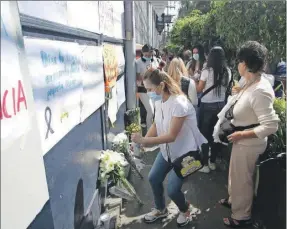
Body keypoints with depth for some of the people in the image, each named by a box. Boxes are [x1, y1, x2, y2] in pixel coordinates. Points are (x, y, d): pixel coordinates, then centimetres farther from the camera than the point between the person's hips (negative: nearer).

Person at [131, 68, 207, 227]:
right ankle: (161, 210, 40)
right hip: (168, 149, 8)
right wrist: (142, 141, -13)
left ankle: (185, 210, 31)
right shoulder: (159, 102, -7)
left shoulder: (179, 104, -31)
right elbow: (156, 125, 1)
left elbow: (171, 136, -31)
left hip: (184, 151, -8)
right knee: (153, 178, 13)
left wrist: (144, 140, -31)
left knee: (172, 189, -5)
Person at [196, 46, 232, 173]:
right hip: (221, 105, 5)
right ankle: (212, 162, 28)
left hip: (207, 106, -5)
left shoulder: (207, 71, -13)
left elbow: (199, 89, -6)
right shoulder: (227, 72, 2)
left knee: (204, 134, 6)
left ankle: (205, 164, 12)